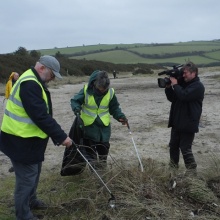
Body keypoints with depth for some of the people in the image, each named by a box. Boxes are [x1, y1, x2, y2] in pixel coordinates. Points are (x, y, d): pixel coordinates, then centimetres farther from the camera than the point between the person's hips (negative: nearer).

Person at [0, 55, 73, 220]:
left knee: (34, 172, 24)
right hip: (21, 140, -11)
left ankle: (31, 201, 44)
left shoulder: (33, 81, 11)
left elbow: (43, 114, 16)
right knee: (27, 177, 1)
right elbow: (41, 116, -28)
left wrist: (57, 135, 13)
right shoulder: (30, 84, -23)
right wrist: (61, 136, -22)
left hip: (28, 138, 11)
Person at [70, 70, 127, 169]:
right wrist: (77, 108, -28)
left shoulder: (110, 92, -10)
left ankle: (102, 163, 33)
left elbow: (114, 108, 2)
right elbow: (75, 101, -8)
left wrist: (120, 116, -12)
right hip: (88, 123, -1)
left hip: (104, 124, 2)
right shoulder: (86, 90, -17)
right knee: (89, 145, 9)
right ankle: (91, 162, 28)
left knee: (104, 145, 11)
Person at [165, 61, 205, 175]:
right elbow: (172, 98, 13)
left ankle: (191, 171, 7)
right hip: (177, 122, 9)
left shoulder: (198, 86, -13)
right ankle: (173, 166, 32)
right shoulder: (183, 84, 14)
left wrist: (175, 85, -16)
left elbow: (184, 96, -28)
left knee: (185, 148, -7)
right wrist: (168, 87, -2)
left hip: (188, 124, -9)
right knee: (173, 145, 17)